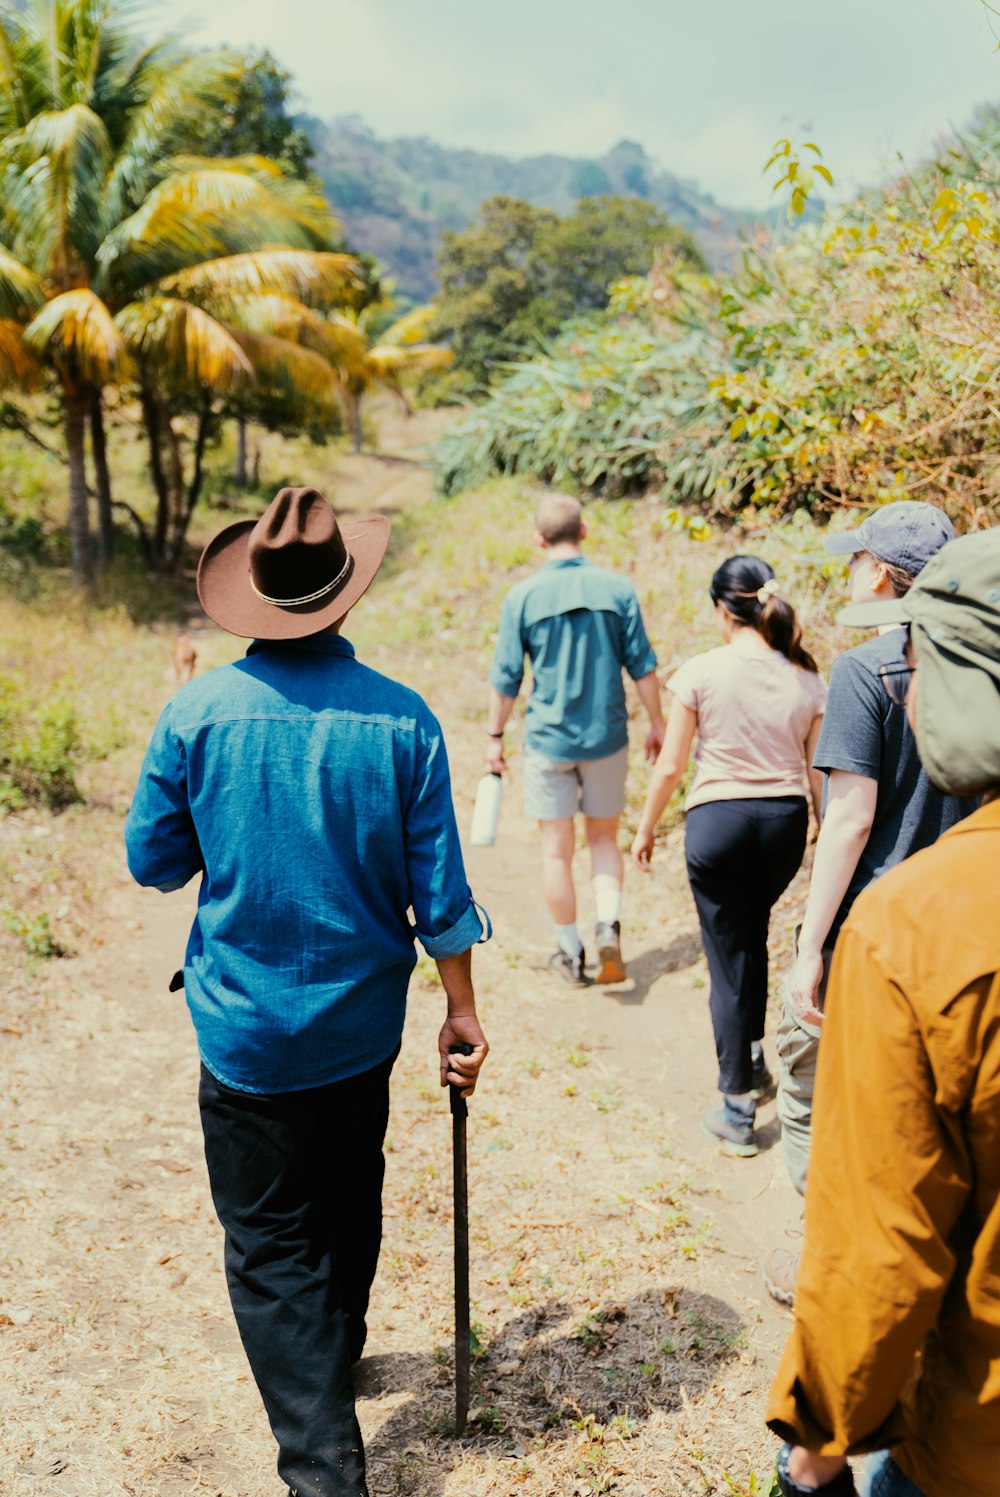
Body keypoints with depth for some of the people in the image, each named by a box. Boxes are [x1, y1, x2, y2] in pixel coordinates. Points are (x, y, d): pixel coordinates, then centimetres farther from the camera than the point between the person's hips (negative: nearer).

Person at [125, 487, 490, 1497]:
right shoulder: (401, 717, -12)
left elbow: (152, 862, -2)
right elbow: (438, 891, -8)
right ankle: (331, 1361, 48)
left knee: (270, 1242, 9)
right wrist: (461, 1009, 4)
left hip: (244, 1026, -2)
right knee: (348, 1208, 25)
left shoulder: (197, 712, -13)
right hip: (362, 1024, 3)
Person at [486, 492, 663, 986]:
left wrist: (495, 736, 8)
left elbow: (506, 676, -3)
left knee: (557, 849, 10)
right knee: (604, 837, 18)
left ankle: (571, 954, 19)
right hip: (607, 736, 2)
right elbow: (642, 666, -1)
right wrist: (656, 723, 11)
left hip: (548, 738, -1)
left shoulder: (522, 596, -7)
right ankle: (609, 924, -2)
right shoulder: (617, 588, -5)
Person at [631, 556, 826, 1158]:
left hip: (718, 819, -4)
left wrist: (646, 828, 7)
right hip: (785, 821, 4)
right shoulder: (806, 679, -1)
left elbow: (671, 766, -6)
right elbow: (818, 773, 3)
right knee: (752, 937, 28)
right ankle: (754, 1057, 39)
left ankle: (738, 1110, 13)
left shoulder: (702, 673, -10)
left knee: (729, 956, 6)